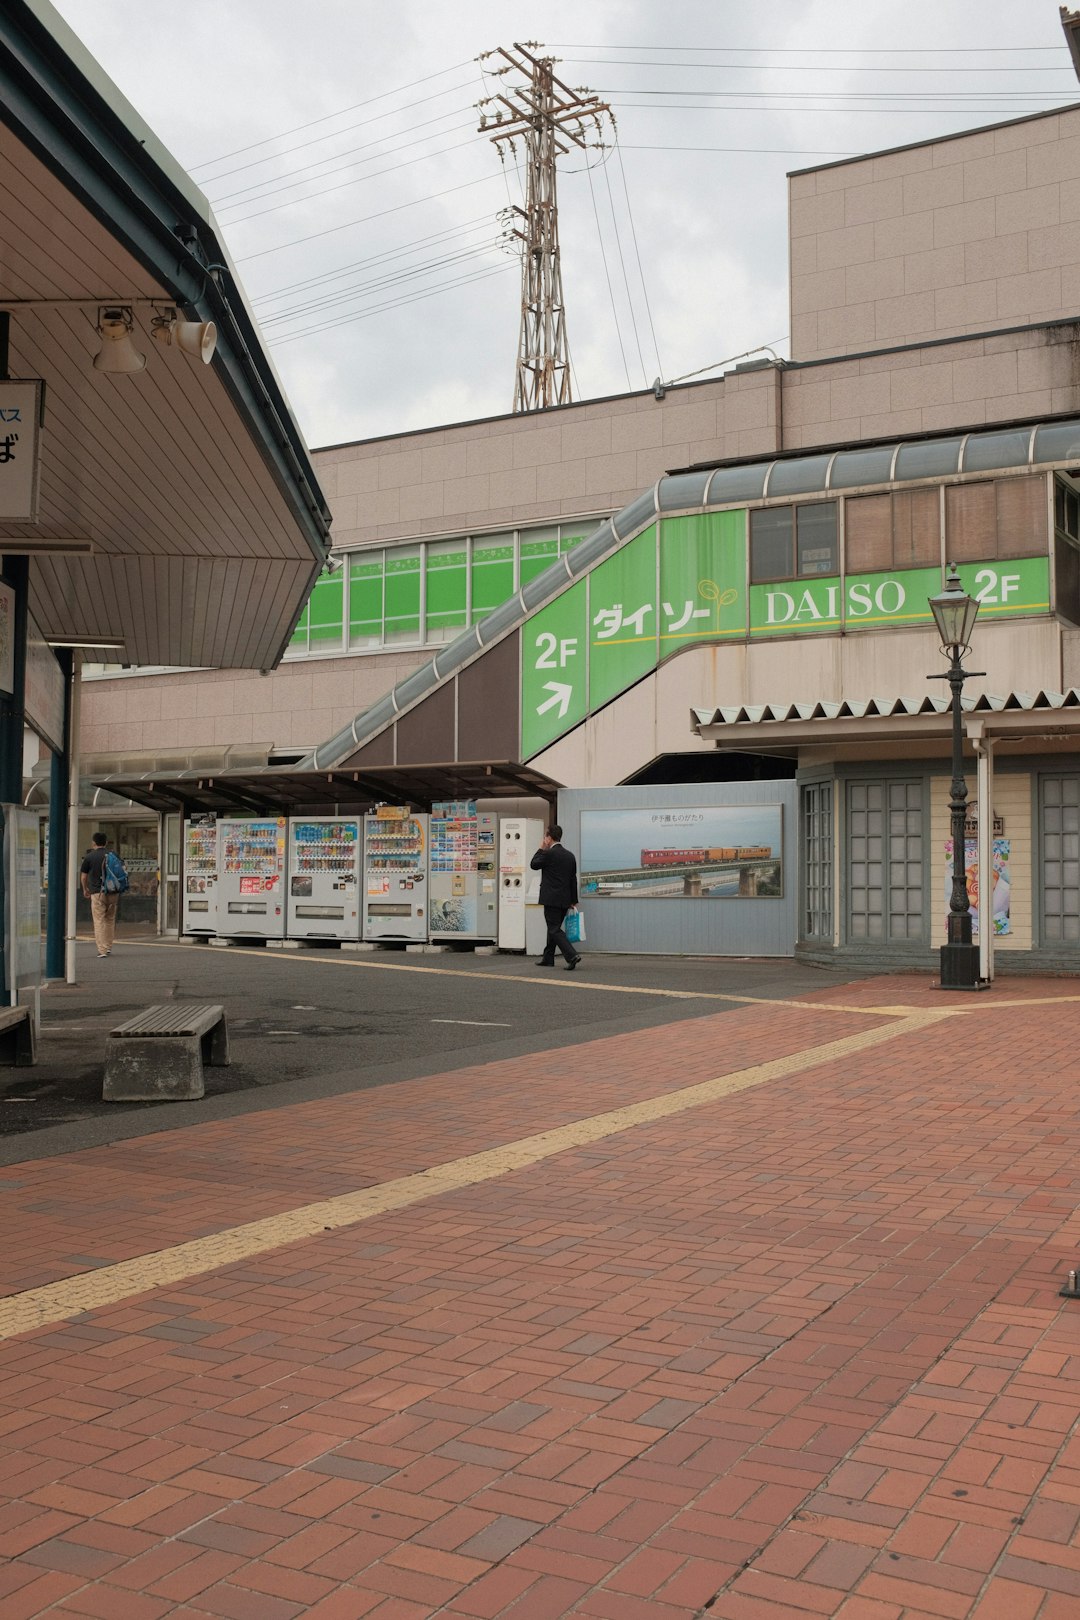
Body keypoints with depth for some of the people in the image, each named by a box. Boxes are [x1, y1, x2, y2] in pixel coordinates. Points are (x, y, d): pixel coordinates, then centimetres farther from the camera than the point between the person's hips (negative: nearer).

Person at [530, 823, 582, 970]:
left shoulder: (548, 854, -13)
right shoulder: (570, 856, 9)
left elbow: (533, 865, 2)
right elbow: (573, 880, 12)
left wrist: (541, 849, 9)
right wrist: (573, 901, 17)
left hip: (551, 899, -8)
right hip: (565, 900, 8)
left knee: (555, 929, -6)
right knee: (554, 928, 18)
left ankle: (572, 955, -20)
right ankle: (548, 958, 27)